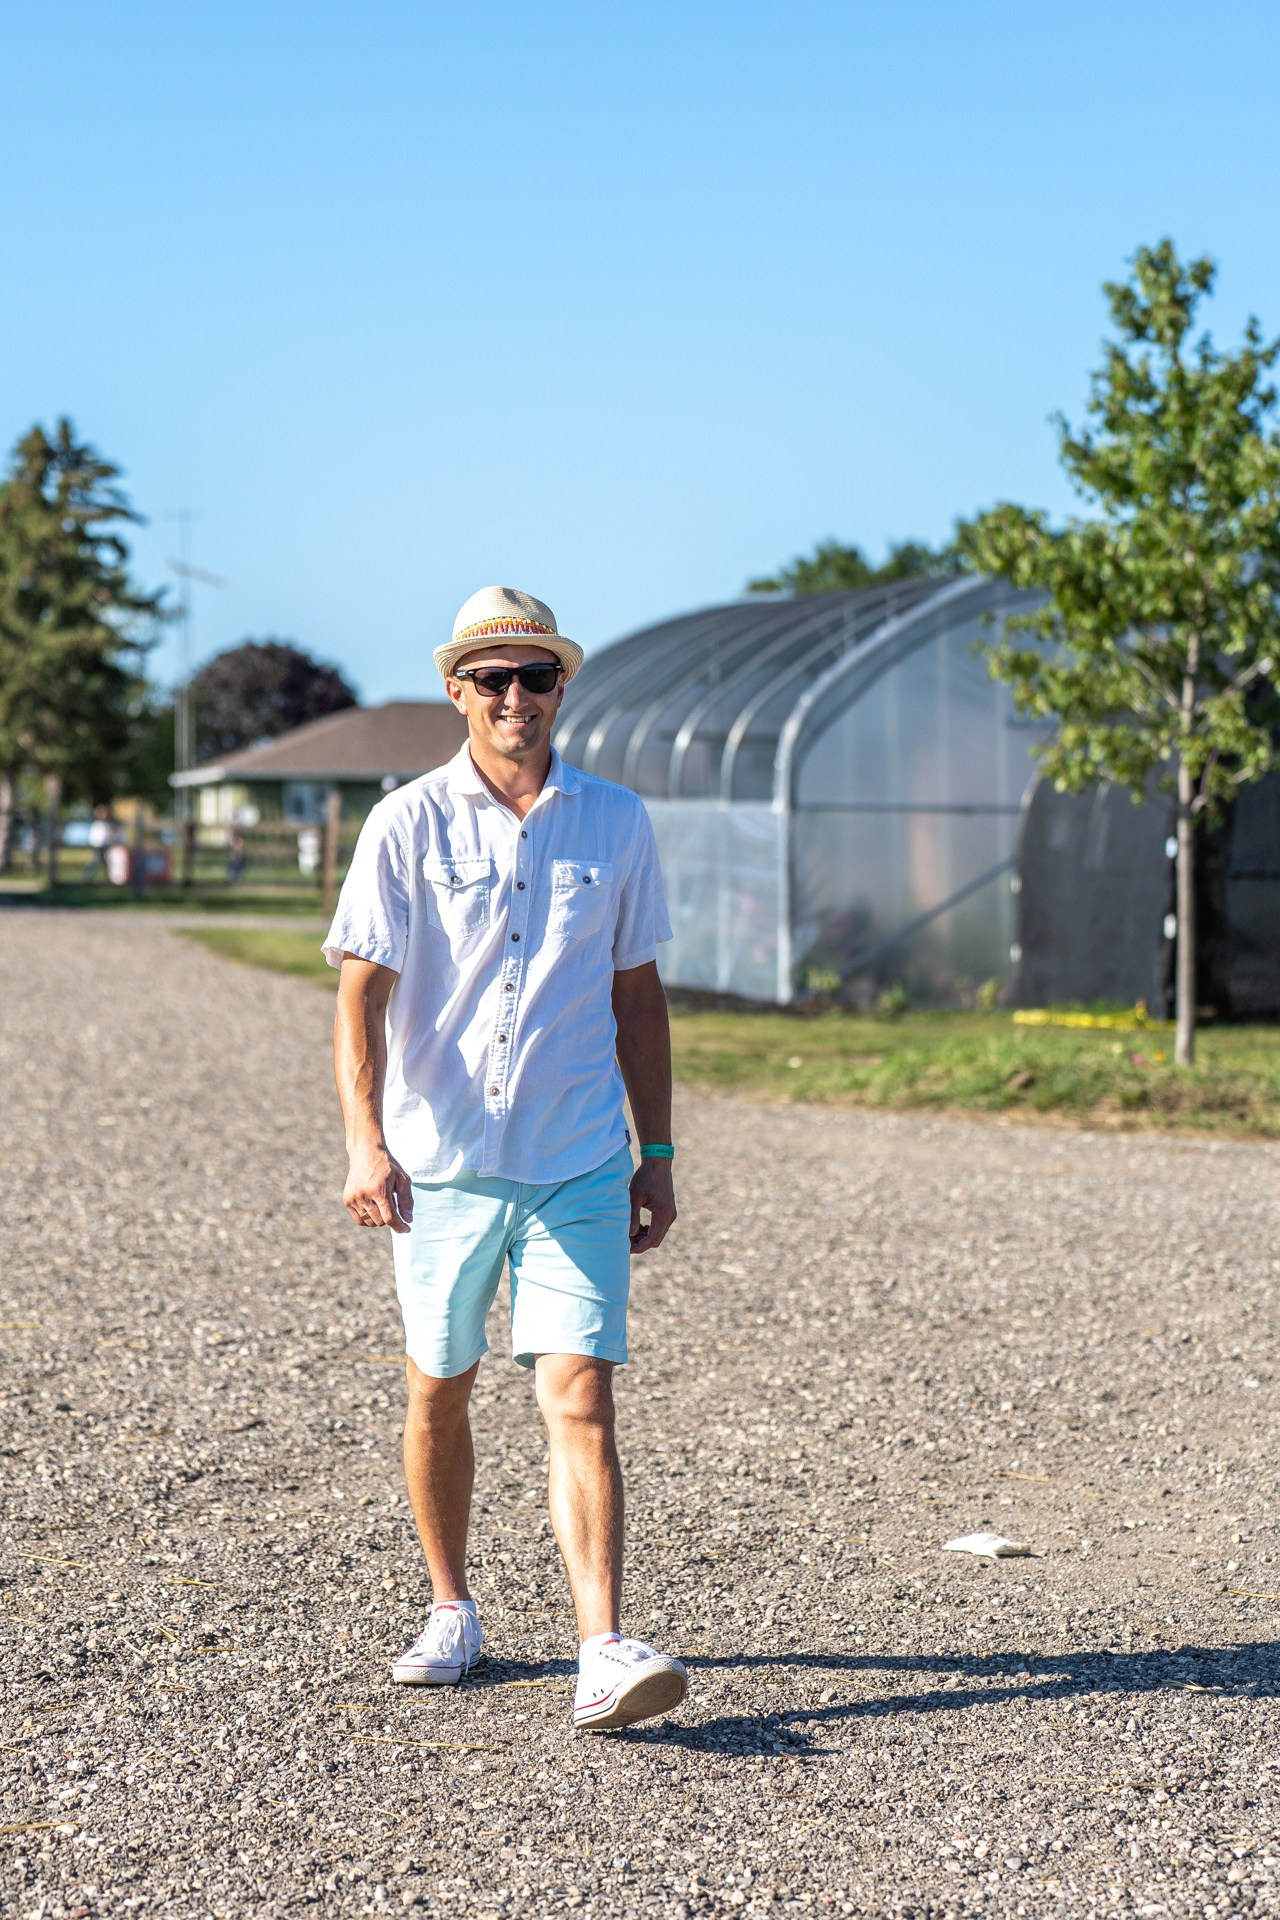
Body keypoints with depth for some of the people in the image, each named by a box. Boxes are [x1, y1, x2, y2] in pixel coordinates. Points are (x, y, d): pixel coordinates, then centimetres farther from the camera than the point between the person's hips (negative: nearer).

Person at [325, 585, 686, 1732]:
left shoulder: (616, 823, 6)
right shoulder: (409, 824, -2)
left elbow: (637, 998, 12)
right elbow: (361, 995, -7)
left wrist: (658, 1156, 10)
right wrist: (365, 1140, -21)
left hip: (578, 1164, 0)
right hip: (439, 1162, 0)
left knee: (579, 1397, -10)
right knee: (439, 1393, 12)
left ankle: (604, 1653, -15)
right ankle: (450, 1612, 30)